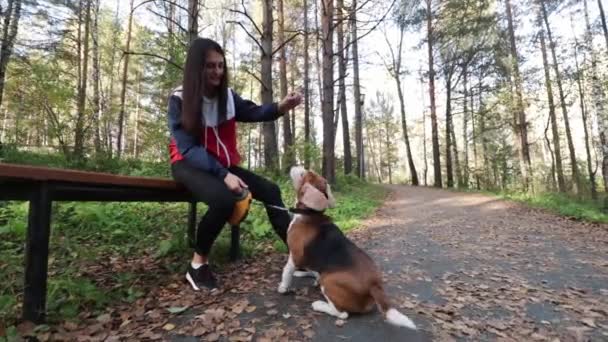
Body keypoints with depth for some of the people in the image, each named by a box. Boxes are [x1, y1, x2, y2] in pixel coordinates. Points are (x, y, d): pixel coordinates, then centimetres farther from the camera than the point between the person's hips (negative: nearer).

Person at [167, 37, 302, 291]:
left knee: (270, 190, -9)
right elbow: (188, 148, -21)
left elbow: (253, 112, -12)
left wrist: (280, 107, -34)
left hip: (222, 164, 5)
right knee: (224, 199, -35)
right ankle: (198, 264, -14)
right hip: (190, 165, -5)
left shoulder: (227, 95, 1)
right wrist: (223, 175, -34)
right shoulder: (179, 99, -13)